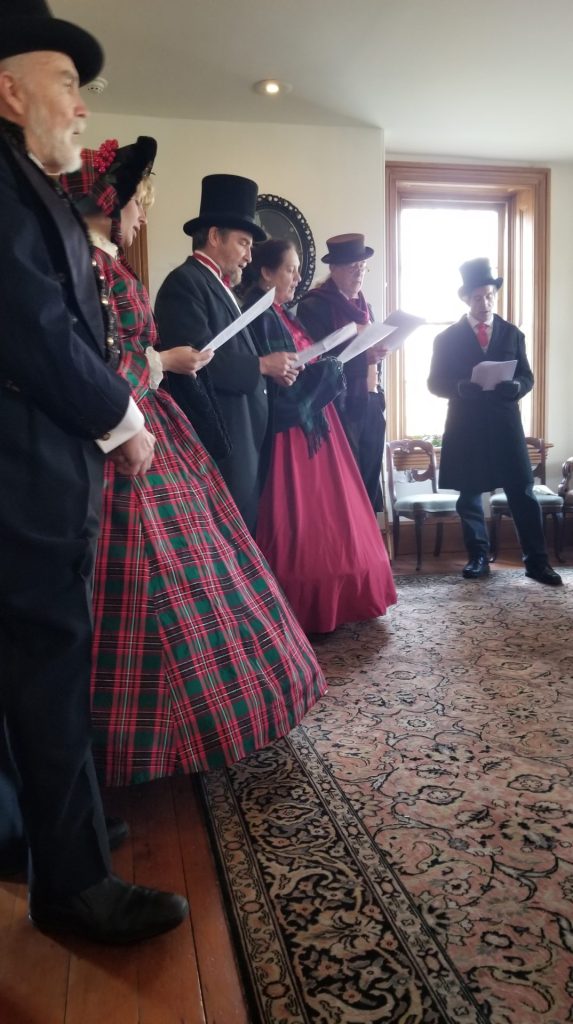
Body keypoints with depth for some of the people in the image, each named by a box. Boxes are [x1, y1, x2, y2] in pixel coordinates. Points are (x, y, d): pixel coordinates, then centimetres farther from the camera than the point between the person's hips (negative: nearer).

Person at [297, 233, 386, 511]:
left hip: (370, 405, 7)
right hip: (340, 406, -7)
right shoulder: (314, 306, -6)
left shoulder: (364, 306, 18)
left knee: (368, 479, 8)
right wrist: (362, 356, -20)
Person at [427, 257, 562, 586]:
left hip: (506, 425, 1)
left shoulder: (513, 333, 10)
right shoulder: (447, 338, 4)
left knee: (523, 493, -1)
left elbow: (527, 378, 10)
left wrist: (514, 387, -14)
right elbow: (436, 383, 2)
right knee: (469, 496, 4)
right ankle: (479, 558, 16)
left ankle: (537, 560, 6)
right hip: (466, 428, -1)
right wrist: (462, 388, -18)